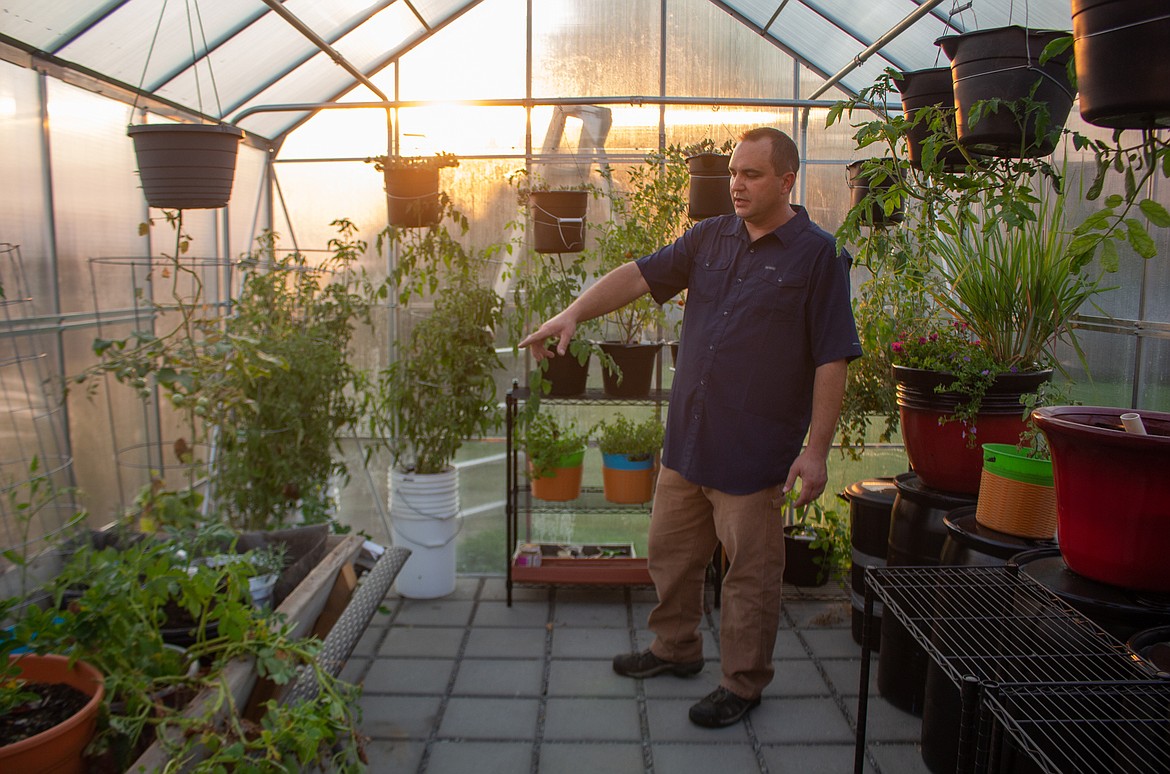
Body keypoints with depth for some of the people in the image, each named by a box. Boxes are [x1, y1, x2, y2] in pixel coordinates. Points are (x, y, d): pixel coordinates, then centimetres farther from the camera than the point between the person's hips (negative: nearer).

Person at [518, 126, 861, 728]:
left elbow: (832, 361, -10)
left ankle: (743, 683, 27)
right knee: (670, 552, 18)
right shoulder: (710, 237, 9)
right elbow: (638, 275, 3)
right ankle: (675, 649, 40)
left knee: (750, 572, 8)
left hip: (756, 452, -6)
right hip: (686, 440, 6)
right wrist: (573, 314, -11)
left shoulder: (817, 255, -7)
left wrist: (817, 449, -14)